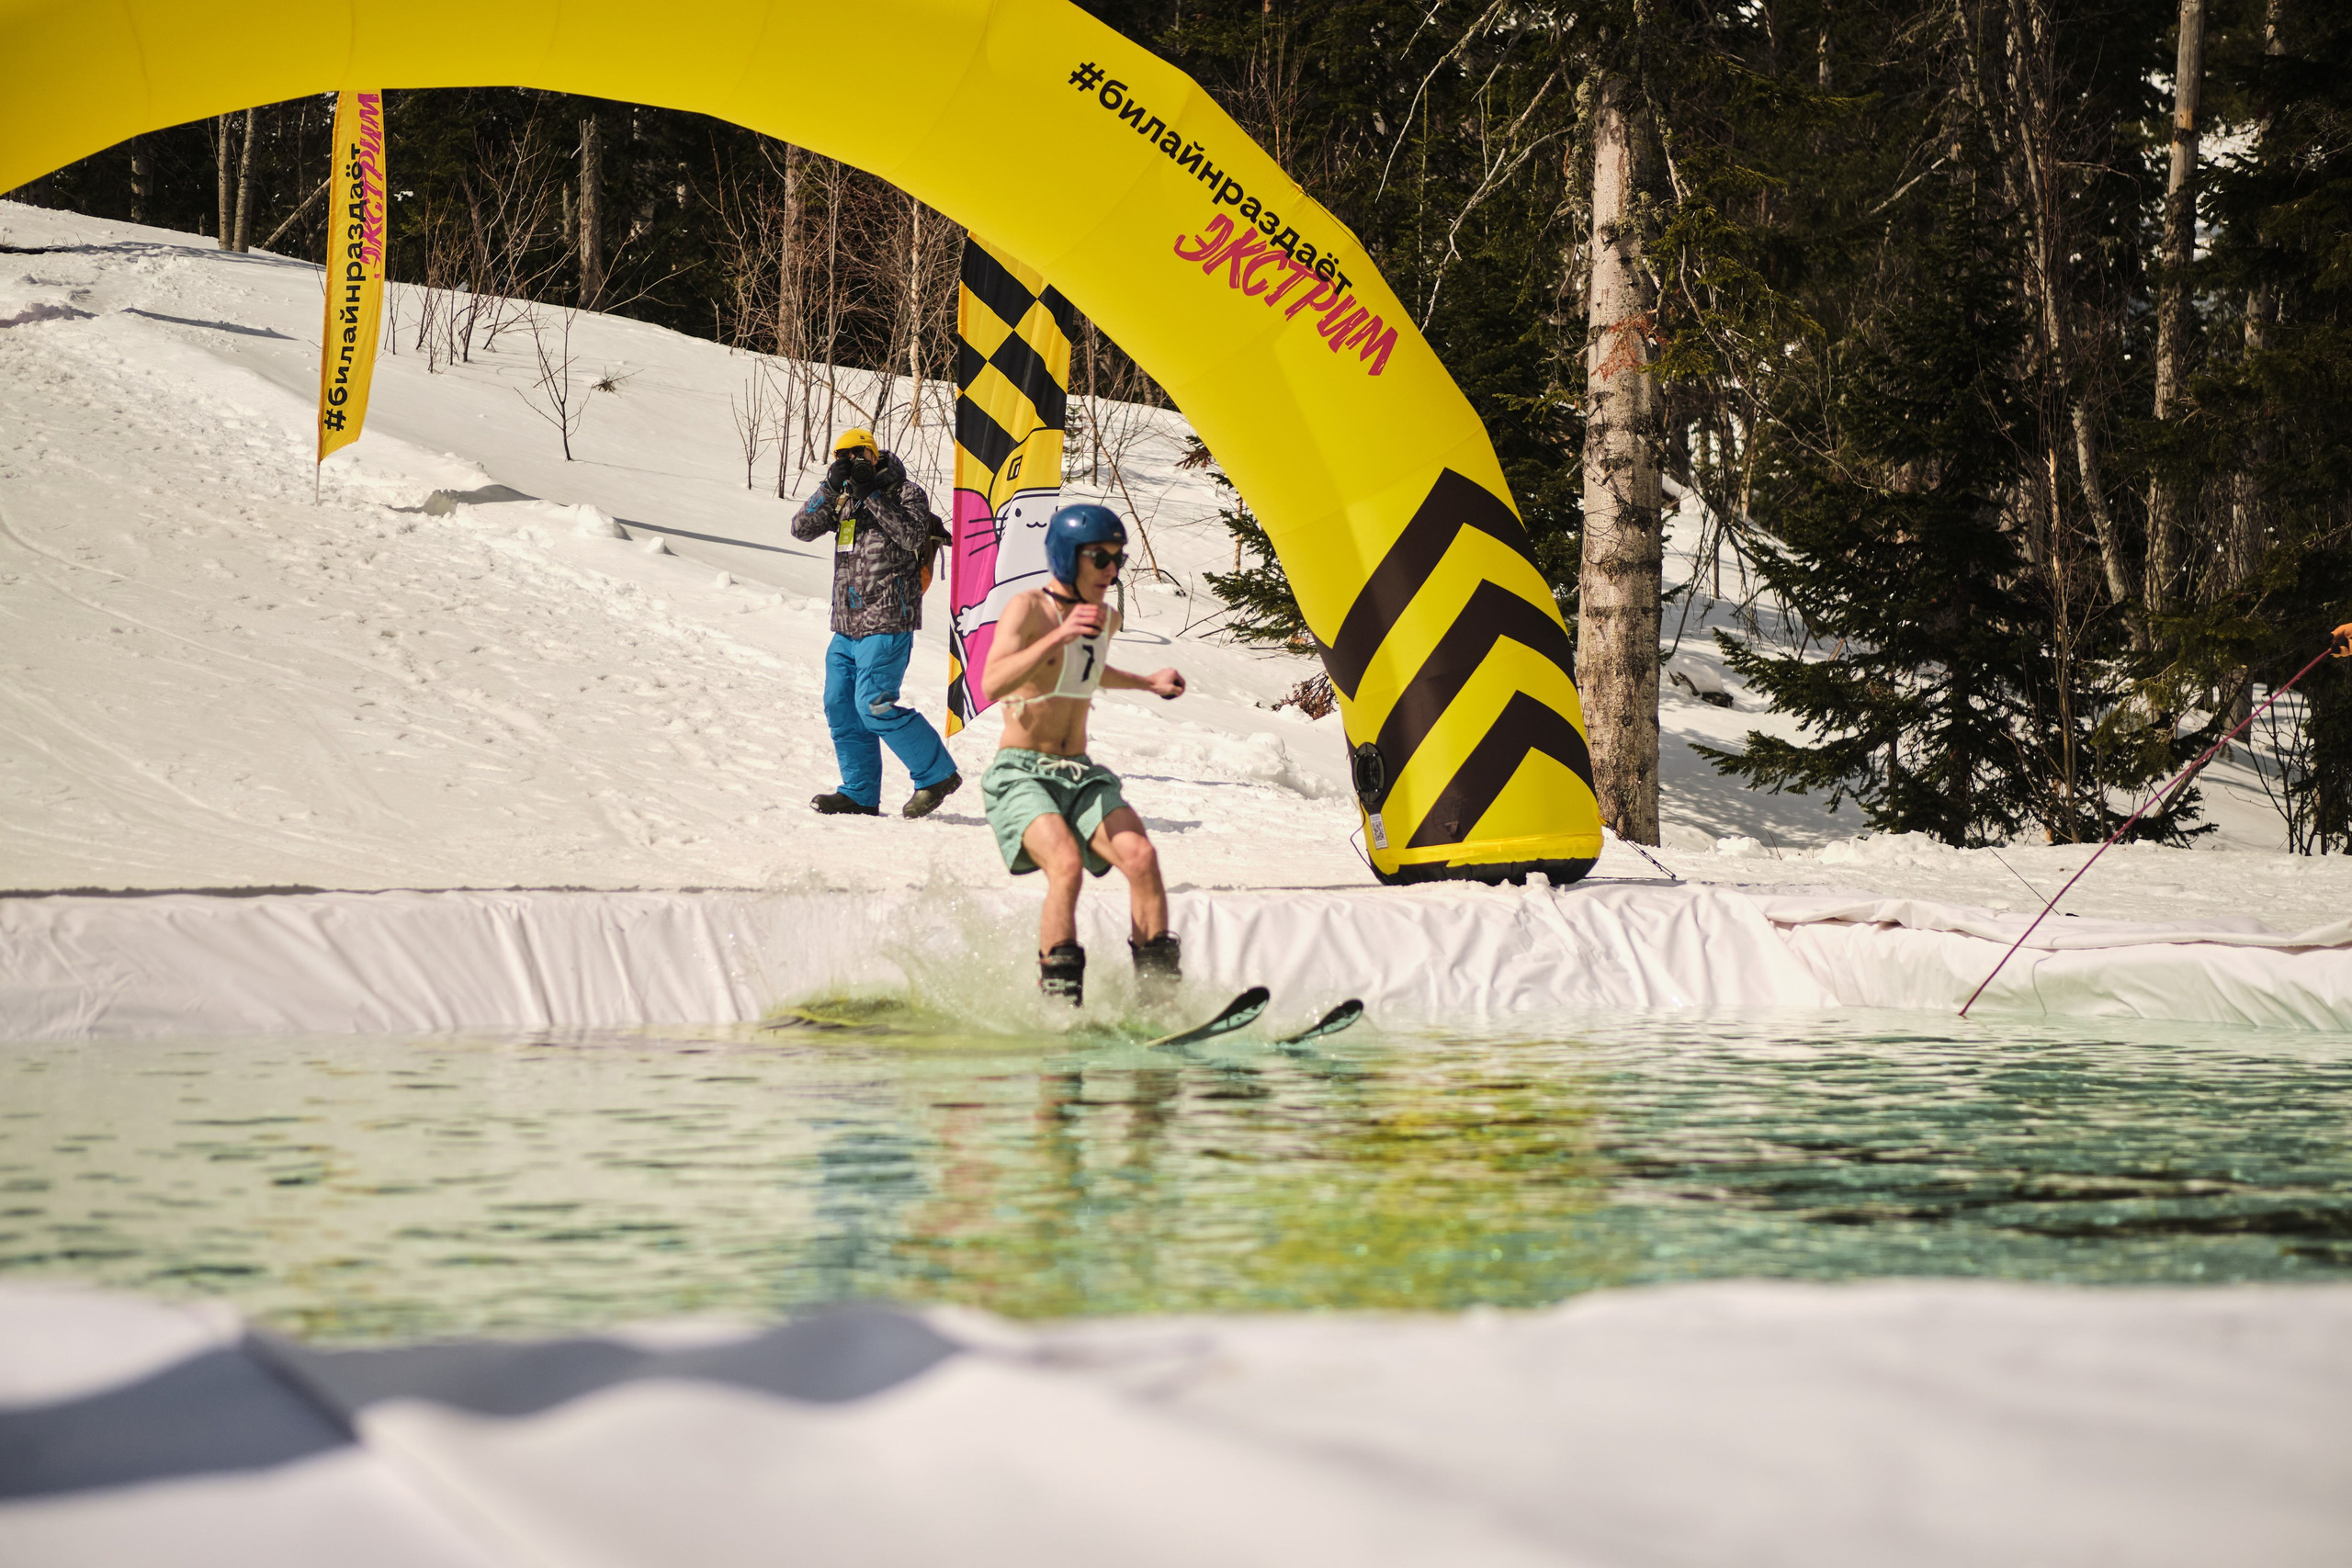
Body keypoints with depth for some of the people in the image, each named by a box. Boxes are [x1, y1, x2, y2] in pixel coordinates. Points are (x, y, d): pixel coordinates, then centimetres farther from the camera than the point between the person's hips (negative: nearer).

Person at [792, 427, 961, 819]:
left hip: (887, 624, -8)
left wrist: (872, 493, -19)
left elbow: (913, 535, -20)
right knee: (841, 707, 5)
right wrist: (832, 487, -9)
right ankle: (860, 795, 13)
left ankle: (938, 775, -2)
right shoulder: (844, 497, 15)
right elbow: (802, 528, 4)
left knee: (874, 706, -14)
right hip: (846, 625, 8)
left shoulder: (905, 492, -2)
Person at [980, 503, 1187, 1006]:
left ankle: (1159, 993, -15)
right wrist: (1060, 634, -32)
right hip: (1020, 774, -6)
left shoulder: (1107, 618, 13)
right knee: (1066, 862, -31)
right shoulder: (1027, 609, -9)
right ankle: (1059, 1001, -24)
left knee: (1141, 857, -19)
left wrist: (1147, 682, 32)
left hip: (1082, 776, 6)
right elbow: (993, 685, -26)